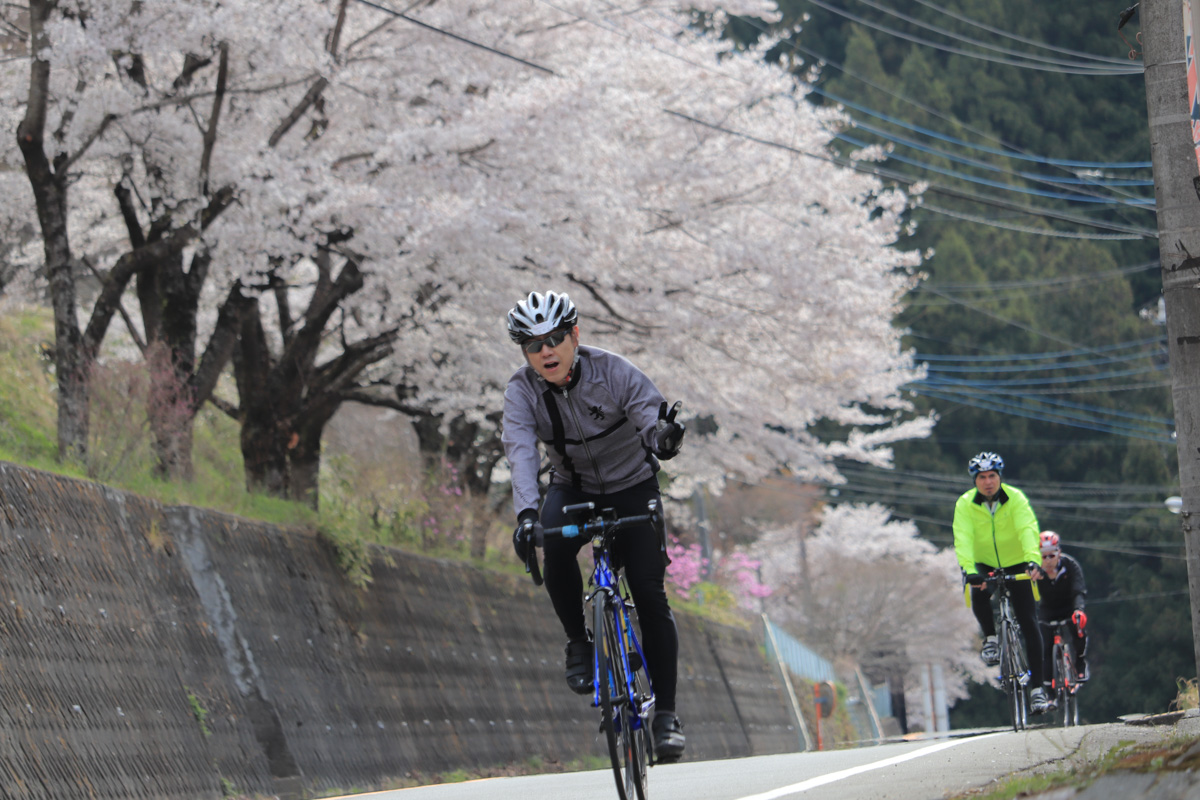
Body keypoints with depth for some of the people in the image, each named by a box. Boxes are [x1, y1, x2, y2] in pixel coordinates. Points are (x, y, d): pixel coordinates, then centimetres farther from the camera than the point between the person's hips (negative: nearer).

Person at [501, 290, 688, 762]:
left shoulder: (613, 372, -21)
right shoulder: (522, 392, -18)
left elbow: (650, 410, -33)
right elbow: (521, 453, -32)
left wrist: (663, 437, -59)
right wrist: (526, 513, -49)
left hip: (632, 488, -1)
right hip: (573, 489, 1)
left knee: (650, 596, -12)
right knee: (555, 545, -34)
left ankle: (666, 712, -1)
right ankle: (579, 643, -12)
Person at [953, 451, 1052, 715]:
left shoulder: (1015, 498, -17)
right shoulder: (965, 504, -15)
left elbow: (1028, 529, -30)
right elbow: (962, 538, -27)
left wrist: (1033, 560, -49)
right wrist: (969, 570, -44)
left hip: (1016, 565, 0)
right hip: (984, 565, 0)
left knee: (1029, 623, -10)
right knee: (979, 595, -34)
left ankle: (1037, 688, -6)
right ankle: (991, 638, -4)